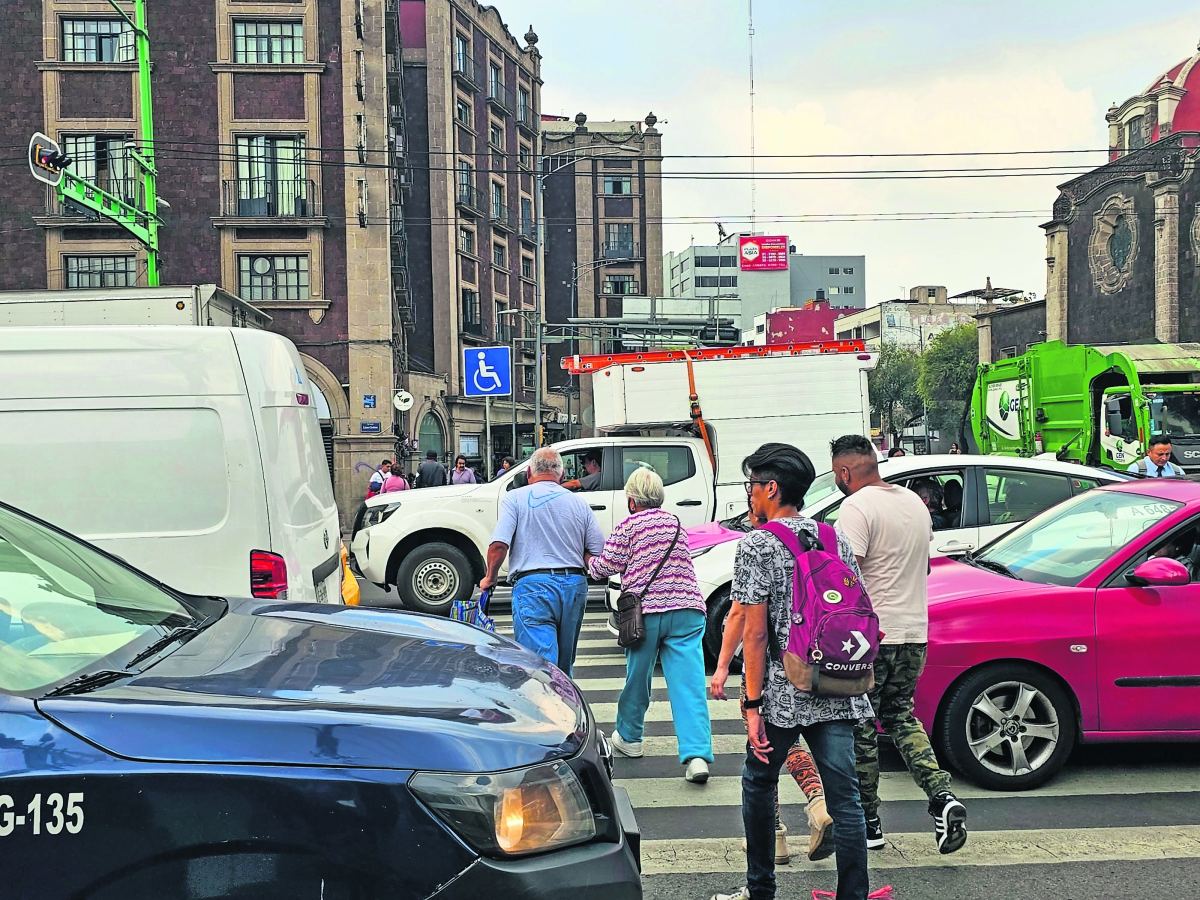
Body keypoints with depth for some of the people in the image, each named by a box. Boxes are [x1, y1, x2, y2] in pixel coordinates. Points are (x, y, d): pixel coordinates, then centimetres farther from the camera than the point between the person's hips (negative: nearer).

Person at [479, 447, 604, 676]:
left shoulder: (516, 498, 1)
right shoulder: (579, 503, 12)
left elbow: (498, 545, -11)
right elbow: (599, 552, 8)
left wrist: (490, 577, 5)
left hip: (533, 586, -5)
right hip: (575, 586, 5)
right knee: (564, 665, 19)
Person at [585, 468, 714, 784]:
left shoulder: (628, 526, 0)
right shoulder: (676, 523, 18)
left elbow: (604, 567, 0)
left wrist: (587, 560, 19)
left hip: (646, 611, -3)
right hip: (687, 609, 3)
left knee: (637, 678, 15)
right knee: (689, 685, -3)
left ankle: (629, 737, 33)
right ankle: (696, 755, -12)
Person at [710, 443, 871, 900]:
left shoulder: (757, 544, -8)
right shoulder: (836, 540, 10)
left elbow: (755, 632, -13)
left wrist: (753, 705, -10)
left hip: (782, 694, -4)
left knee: (759, 783, 16)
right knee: (844, 797, 7)